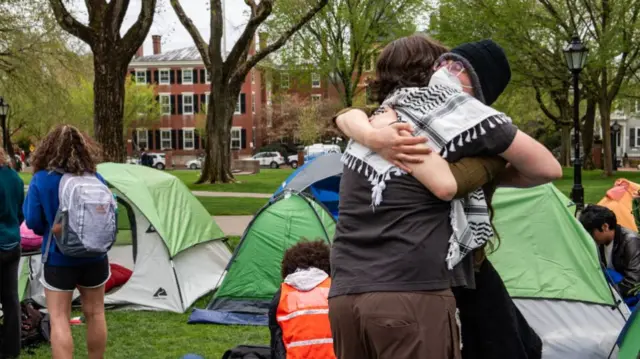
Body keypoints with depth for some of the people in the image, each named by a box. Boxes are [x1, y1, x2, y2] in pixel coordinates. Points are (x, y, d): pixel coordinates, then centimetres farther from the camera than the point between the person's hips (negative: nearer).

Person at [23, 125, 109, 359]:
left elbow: (32, 221, -9)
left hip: (58, 258, -3)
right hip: (94, 257, 3)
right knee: (95, 313, 16)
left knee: (59, 319, 2)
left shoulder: (41, 181, -12)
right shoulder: (96, 180, -3)